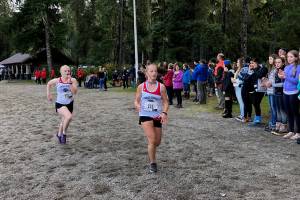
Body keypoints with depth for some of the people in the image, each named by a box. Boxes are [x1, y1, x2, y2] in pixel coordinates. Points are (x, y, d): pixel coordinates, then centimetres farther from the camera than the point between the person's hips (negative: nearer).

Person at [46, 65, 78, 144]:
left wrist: (70, 82, -26)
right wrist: (48, 94, 7)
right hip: (60, 104, -3)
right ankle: (64, 133, -4)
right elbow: (49, 84, 11)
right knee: (69, 116, -30)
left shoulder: (73, 80, -8)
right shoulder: (57, 80, -9)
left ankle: (59, 134, 49)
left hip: (70, 104, 3)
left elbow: (75, 92, -20)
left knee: (64, 121, 20)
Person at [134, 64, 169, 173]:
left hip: (157, 117, 2)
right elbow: (136, 100, 6)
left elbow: (165, 102, 0)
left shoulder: (161, 87, -3)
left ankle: (151, 154, 46)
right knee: (152, 139, -16)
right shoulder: (141, 87, -1)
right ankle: (152, 163, 3)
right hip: (145, 115, -2)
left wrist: (164, 113, -17)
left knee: (157, 142, 11)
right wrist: (137, 106, -16)